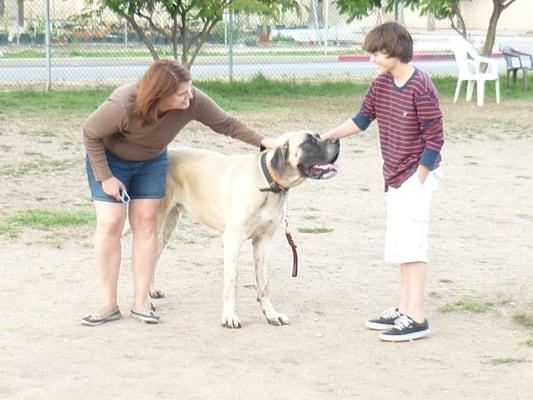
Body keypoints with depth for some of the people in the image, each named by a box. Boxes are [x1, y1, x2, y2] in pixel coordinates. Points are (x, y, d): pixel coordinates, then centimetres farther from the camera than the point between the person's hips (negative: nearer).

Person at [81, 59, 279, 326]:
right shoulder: (123, 105, -38)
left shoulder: (194, 101, -28)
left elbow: (226, 124, -12)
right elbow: (90, 133, -23)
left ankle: (141, 302, 4)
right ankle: (109, 305, -3)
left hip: (151, 161, 4)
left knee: (146, 223, -2)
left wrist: (261, 140, -22)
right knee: (110, 224, -10)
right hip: (109, 158, -4)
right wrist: (105, 177, -21)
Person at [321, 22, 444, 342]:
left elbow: (435, 139, -17)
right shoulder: (381, 84, 5)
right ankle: (405, 310, 21)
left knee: (411, 242, -11)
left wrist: (417, 180, -15)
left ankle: (417, 318, -10)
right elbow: (363, 118, 15)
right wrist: (325, 137, 8)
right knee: (401, 244, 13)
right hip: (396, 177, 9)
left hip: (417, 175, -9)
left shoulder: (421, 88, -19)